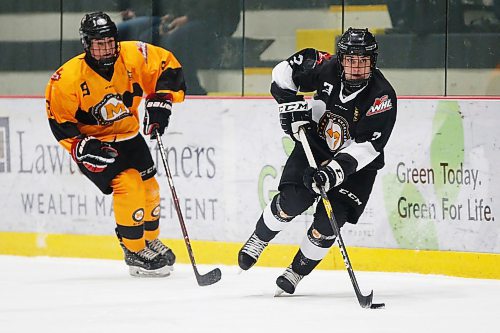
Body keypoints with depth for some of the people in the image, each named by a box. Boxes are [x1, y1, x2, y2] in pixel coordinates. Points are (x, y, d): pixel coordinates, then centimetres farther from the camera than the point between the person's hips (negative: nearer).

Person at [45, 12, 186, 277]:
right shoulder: (69, 78, -25)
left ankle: (151, 242, 36)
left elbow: (168, 67, -8)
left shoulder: (133, 56, -18)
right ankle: (135, 254, -6)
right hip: (91, 142, -5)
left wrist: (160, 100, -21)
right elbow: (59, 121, -17)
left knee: (149, 187, 10)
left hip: (129, 136, 5)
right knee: (128, 186, -20)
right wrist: (83, 148, -27)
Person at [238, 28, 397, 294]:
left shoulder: (383, 97, -24)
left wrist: (334, 172, -39)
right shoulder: (326, 68, -17)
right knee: (294, 200, -18)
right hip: (315, 143, 2)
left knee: (330, 218, -14)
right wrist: (291, 103, -17)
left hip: (356, 162, -2)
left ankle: (297, 271, 6)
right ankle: (256, 242, 8)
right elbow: (284, 72, -2)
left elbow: (365, 148, -29)